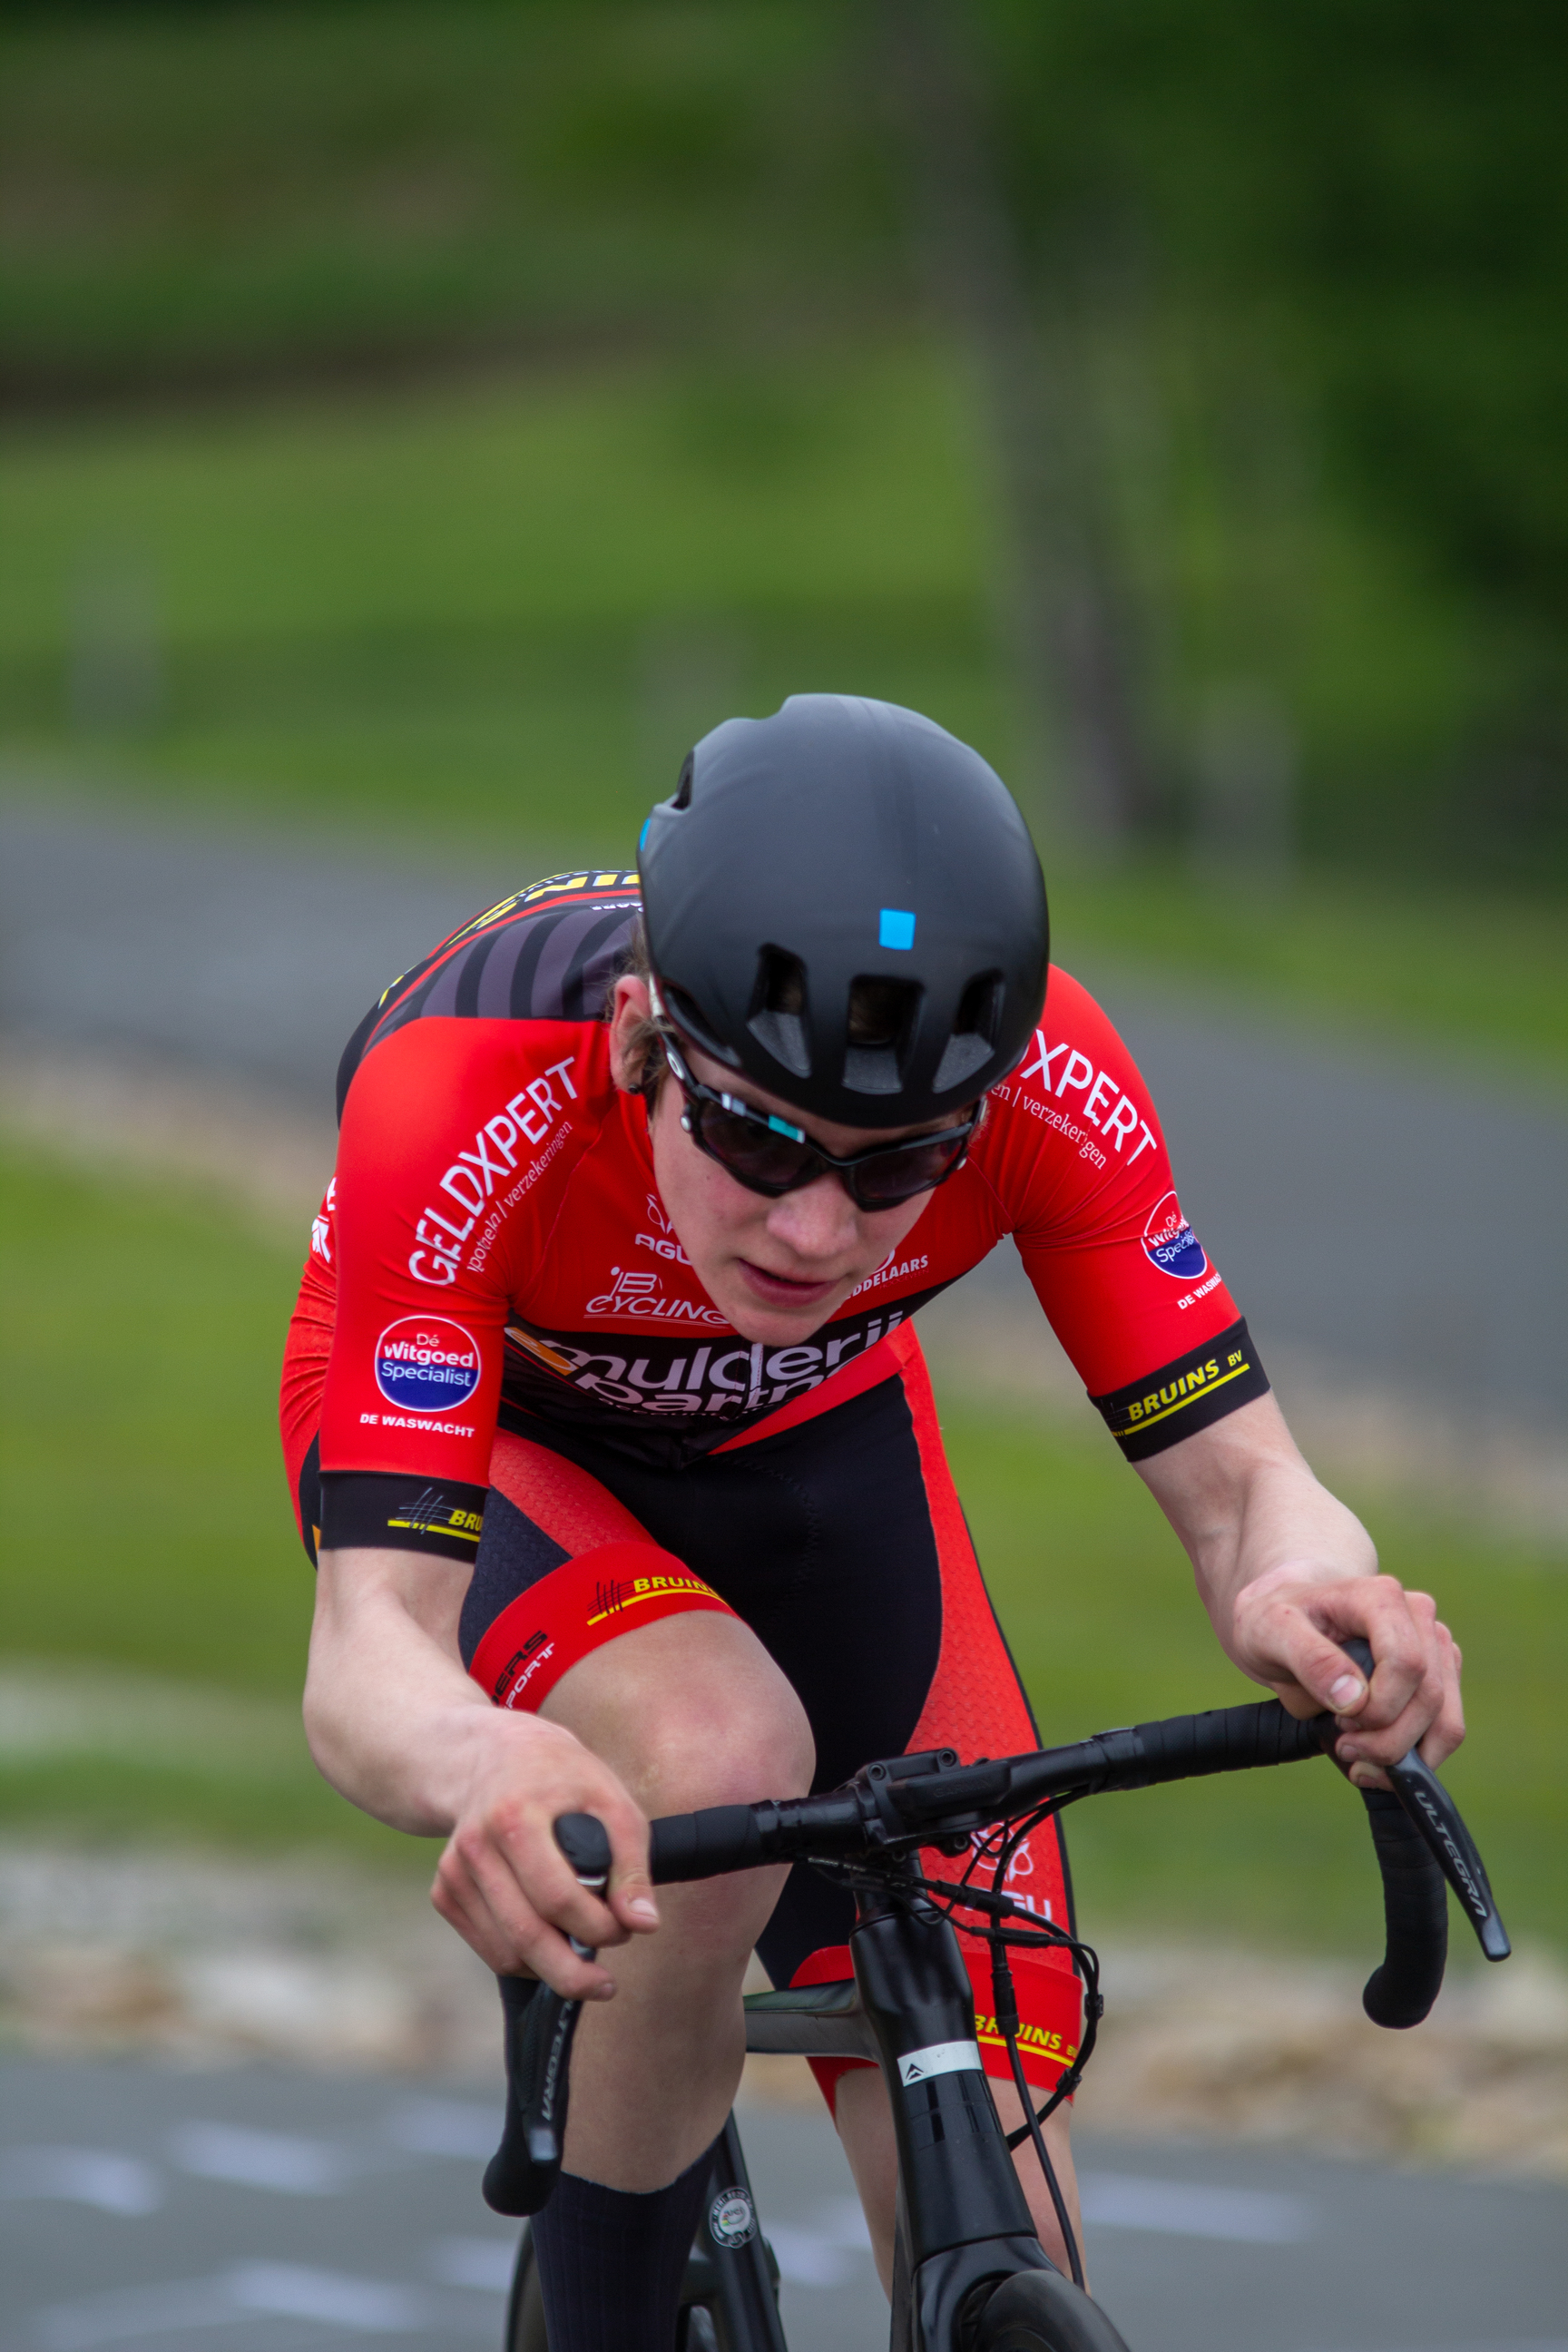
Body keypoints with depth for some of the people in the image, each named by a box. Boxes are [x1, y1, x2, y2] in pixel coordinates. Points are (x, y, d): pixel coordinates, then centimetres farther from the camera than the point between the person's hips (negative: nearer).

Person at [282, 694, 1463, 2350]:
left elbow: (1239, 1481, -28)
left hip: (805, 1444, 3)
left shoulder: (1045, 1077, -33)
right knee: (723, 1757, -37)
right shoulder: (463, 1098, -41)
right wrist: (489, 1768, -71)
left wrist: (1300, 1588, -54)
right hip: (482, 1433, -3)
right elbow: (365, 1654, -47)